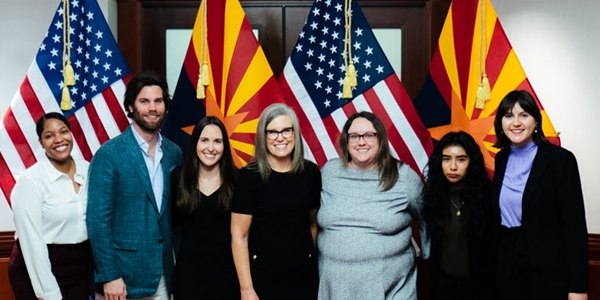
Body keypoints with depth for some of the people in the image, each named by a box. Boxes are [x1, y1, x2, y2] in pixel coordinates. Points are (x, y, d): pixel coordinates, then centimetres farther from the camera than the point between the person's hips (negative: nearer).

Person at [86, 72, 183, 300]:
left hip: (163, 274, 5)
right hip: (123, 273, -4)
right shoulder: (109, 154, -9)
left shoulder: (174, 153, 6)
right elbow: (98, 219, -12)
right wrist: (109, 275, -15)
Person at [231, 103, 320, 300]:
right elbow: (239, 235, -9)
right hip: (262, 277, -3)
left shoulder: (310, 172, -1)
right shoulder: (250, 176, -10)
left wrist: (313, 261, 11)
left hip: (303, 276, 3)